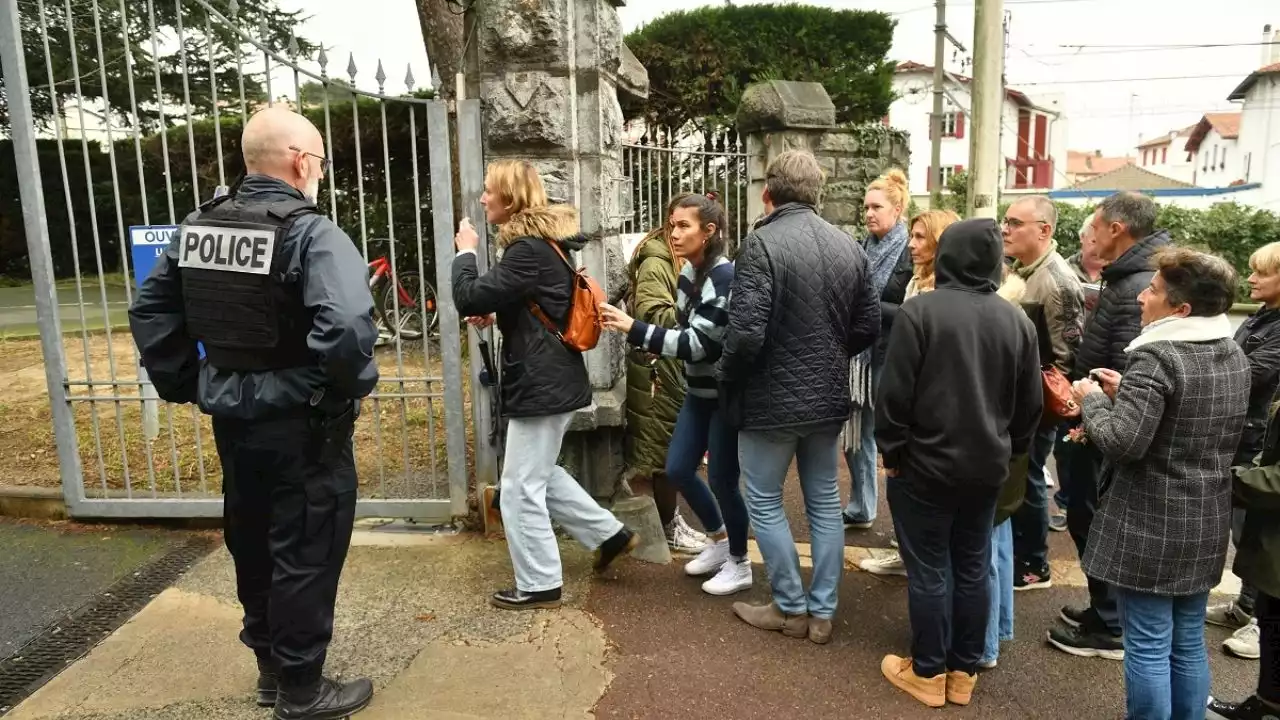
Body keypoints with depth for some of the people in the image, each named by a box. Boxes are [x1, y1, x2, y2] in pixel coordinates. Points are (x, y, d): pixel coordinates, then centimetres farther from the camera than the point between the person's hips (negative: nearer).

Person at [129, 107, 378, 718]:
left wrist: (186, 386, 13)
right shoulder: (311, 233, -19)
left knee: (252, 546, 21)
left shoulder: (197, 227, 5)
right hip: (301, 428, -7)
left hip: (232, 420, 7)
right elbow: (347, 327, -34)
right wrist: (346, 391, -17)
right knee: (305, 554, 7)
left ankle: (271, 667, 39)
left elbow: (150, 311, 10)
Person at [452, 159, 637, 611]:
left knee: (521, 489, 1)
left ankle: (539, 586, 15)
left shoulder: (528, 249, -20)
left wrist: (465, 252, -5)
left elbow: (468, 300, -22)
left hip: (541, 384, -10)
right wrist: (496, 315, 6)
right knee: (539, 474, 23)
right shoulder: (546, 241, 12)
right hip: (551, 379, 10)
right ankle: (610, 534, 30)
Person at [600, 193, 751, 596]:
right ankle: (719, 542, 34)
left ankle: (739, 565, 24)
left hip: (727, 393, -9)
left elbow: (700, 343, -25)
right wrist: (657, 350, 2)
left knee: (722, 478, 1)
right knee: (677, 469, 11)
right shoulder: (688, 273, 5)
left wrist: (634, 329, -26)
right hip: (699, 390, 9)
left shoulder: (726, 276, -21)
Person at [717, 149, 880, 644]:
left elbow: (746, 332, -24)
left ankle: (791, 608, 20)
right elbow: (869, 326, 7)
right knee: (824, 502, 16)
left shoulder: (762, 243, -17)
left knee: (764, 502, 11)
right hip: (829, 399, 6)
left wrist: (725, 378, -6)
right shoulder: (848, 246, 3)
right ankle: (822, 612, 25)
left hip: (772, 399, -6)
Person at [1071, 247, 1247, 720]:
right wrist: (1126, 393, 12)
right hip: (1206, 524, 8)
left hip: (1152, 526, -8)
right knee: (1189, 643, 19)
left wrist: (1092, 400, -8)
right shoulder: (1235, 356, 7)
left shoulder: (1156, 357, -20)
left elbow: (1121, 443, -26)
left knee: (1148, 646, 4)